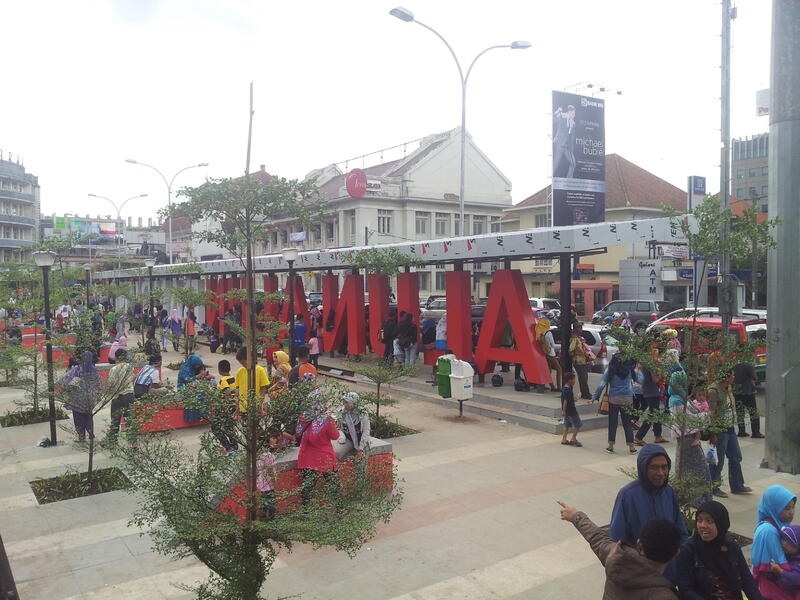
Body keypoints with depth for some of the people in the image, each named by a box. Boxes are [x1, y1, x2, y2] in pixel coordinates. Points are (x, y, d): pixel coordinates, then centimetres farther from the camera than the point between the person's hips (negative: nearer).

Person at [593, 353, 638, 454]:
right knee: (627, 423, 9)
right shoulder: (629, 369, 0)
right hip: (627, 399, 2)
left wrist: (594, 397, -5)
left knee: (612, 423, 6)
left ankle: (611, 446, 8)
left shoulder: (610, 370, -5)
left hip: (614, 399, -2)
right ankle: (631, 447, 11)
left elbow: (601, 384, -9)